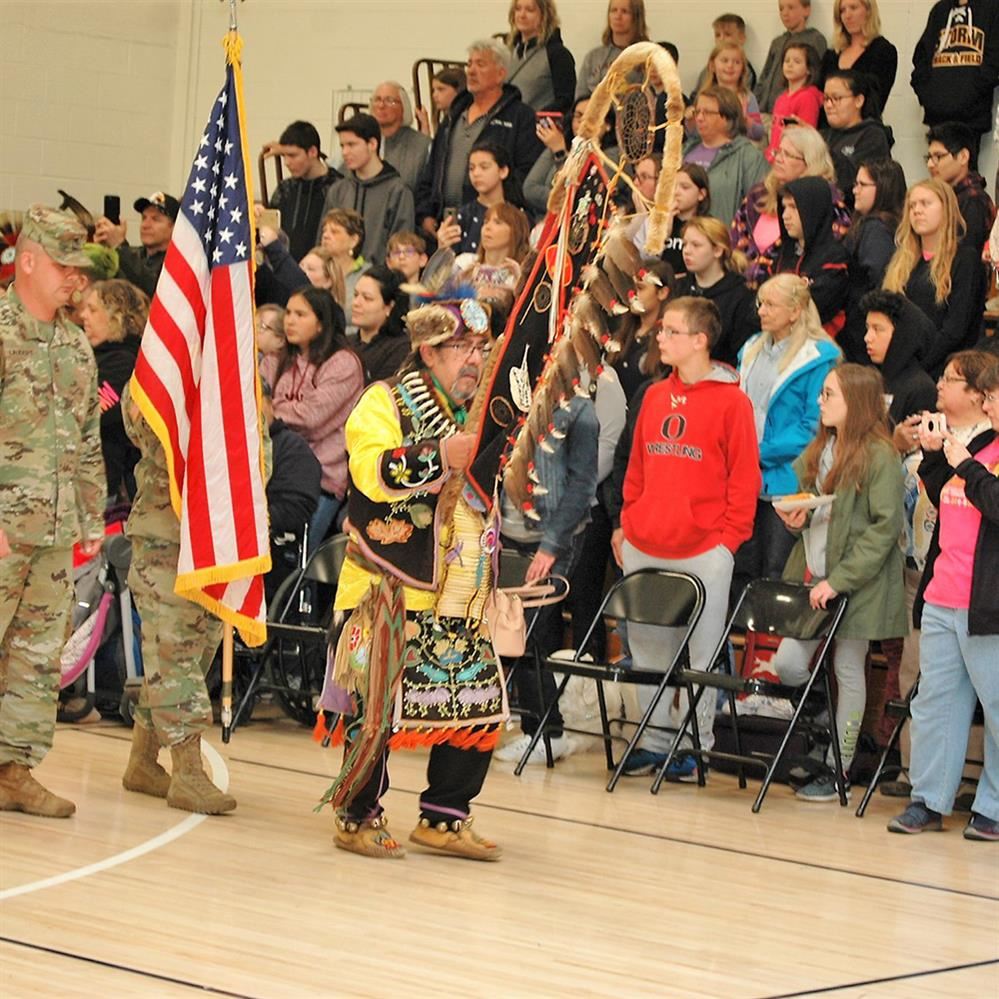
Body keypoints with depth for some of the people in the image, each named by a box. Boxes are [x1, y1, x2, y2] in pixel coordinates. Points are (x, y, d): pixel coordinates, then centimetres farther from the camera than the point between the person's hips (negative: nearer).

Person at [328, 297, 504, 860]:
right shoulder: (385, 403, -3)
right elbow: (371, 470, -20)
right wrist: (439, 457, -28)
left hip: (462, 599, 6)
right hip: (392, 591, -6)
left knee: (481, 706, 2)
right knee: (379, 704, -3)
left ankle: (444, 819, 14)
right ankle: (359, 819, 10)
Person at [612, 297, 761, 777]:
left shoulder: (731, 402, -5)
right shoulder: (654, 396, 12)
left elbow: (744, 477, -6)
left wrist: (729, 538, -9)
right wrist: (626, 522, 11)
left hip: (703, 551, -6)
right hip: (643, 547, 6)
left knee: (702, 652, 1)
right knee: (647, 646, 10)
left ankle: (698, 744, 10)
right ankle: (654, 740, 19)